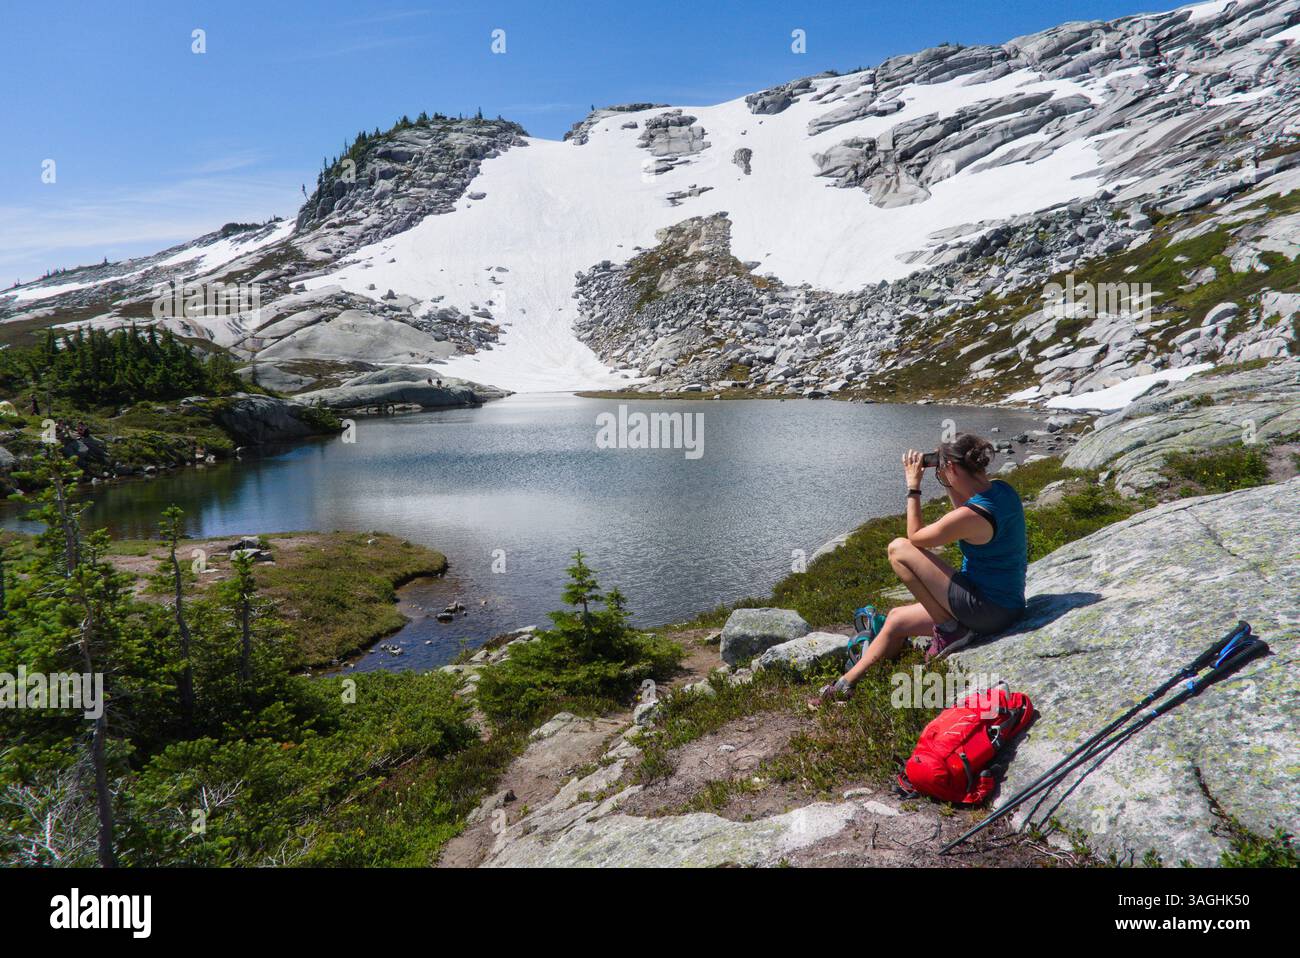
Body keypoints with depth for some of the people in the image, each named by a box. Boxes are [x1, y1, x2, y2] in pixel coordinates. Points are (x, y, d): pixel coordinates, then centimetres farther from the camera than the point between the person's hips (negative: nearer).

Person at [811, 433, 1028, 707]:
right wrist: (951, 487, 9)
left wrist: (913, 486, -5)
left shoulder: (972, 515, -26)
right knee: (896, 619, 14)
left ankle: (948, 630, -3)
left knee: (898, 549, -12)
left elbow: (916, 537, -9)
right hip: (1006, 605, 10)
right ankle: (845, 685, 20)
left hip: (988, 610, -10)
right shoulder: (1001, 489, -1)